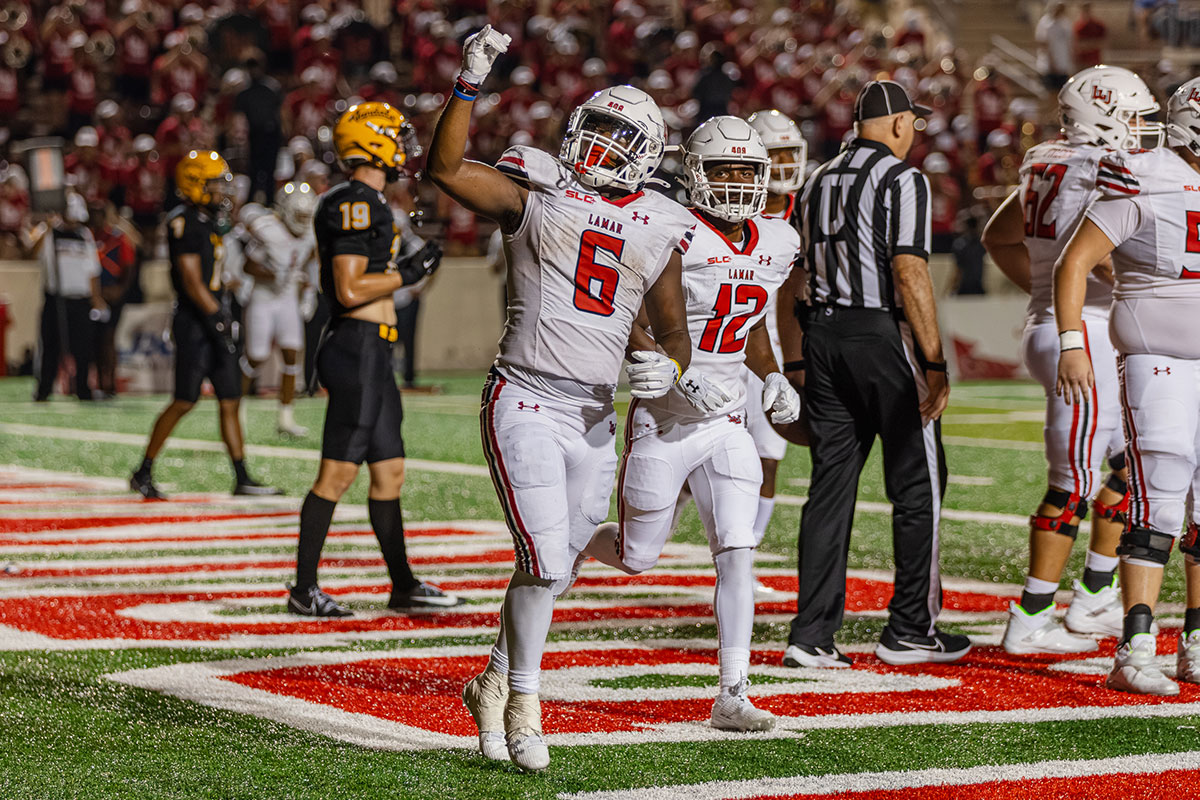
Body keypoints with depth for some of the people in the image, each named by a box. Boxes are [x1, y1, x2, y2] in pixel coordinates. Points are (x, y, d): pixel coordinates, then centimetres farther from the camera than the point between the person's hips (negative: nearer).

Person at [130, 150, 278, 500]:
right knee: (184, 402, -5)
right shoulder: (184, 222, -14)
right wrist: (217, 322, -20)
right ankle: (143, 474, 6)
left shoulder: (210, 221, 15)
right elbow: (192, 282, -18)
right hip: (194, 323, -9)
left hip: (213, 318, 9)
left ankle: (242, 479, 9)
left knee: (229, 402, 7)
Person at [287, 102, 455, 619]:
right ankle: (304, 589, -2)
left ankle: (403, 586, 18)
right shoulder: (358, 206, -14)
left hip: (371, 353, 11)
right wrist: (405, 275, -11)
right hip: (359, 347, -11)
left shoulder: (364, 204, 18)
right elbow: (350, 290, -19)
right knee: (338, 473, -6)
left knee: (389, 470, 13)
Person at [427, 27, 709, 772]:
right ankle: (522, 703, 4)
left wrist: (671, 367, -6)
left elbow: (674, 331, 17)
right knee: (545, 563, -13)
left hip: (594, 418, 5)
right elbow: (446, 168, -13)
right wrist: (471, 82, -22)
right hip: (525, 402, -5)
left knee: (554, 571, 12)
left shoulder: (660, 231, 10)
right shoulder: (537, 190, 0)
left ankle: (495, 683, 33)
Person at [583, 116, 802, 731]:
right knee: (637, 559, 8)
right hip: (664, 421, -4)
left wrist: (773, 380, 4)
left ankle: (732, 696, -6)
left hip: (727, 426, 5)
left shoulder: (775, 245, 5)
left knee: (738, 553, -9)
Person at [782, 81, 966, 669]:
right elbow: (909, 273, -15)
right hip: (882, 334, -7)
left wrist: (796, 362, 19)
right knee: (917, 483, 5)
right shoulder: (902, 180, -8)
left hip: (823, 334, 7)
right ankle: (909, 629, 8)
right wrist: (935, 363, -13)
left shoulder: (818, 182, 14)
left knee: (831, 487, 8)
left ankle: (811, 635, 4)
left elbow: (793, 280, 14)